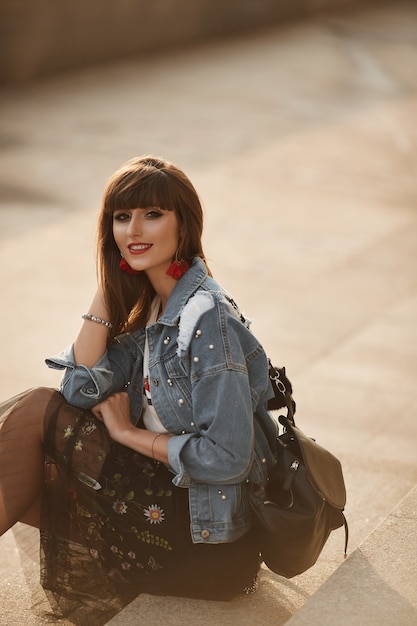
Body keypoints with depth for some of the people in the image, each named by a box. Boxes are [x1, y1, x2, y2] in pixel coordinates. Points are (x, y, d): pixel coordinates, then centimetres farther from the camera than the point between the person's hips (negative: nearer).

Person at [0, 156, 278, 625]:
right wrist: (106, 287, -4)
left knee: (38, 412, -13)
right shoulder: (148, 302, 6)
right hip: (161, 487, 9)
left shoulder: (207, 318, -21)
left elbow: (227, 457, -25)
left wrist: (127, 432, -12)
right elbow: (82, 390, 1)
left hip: (198, 524, -9)